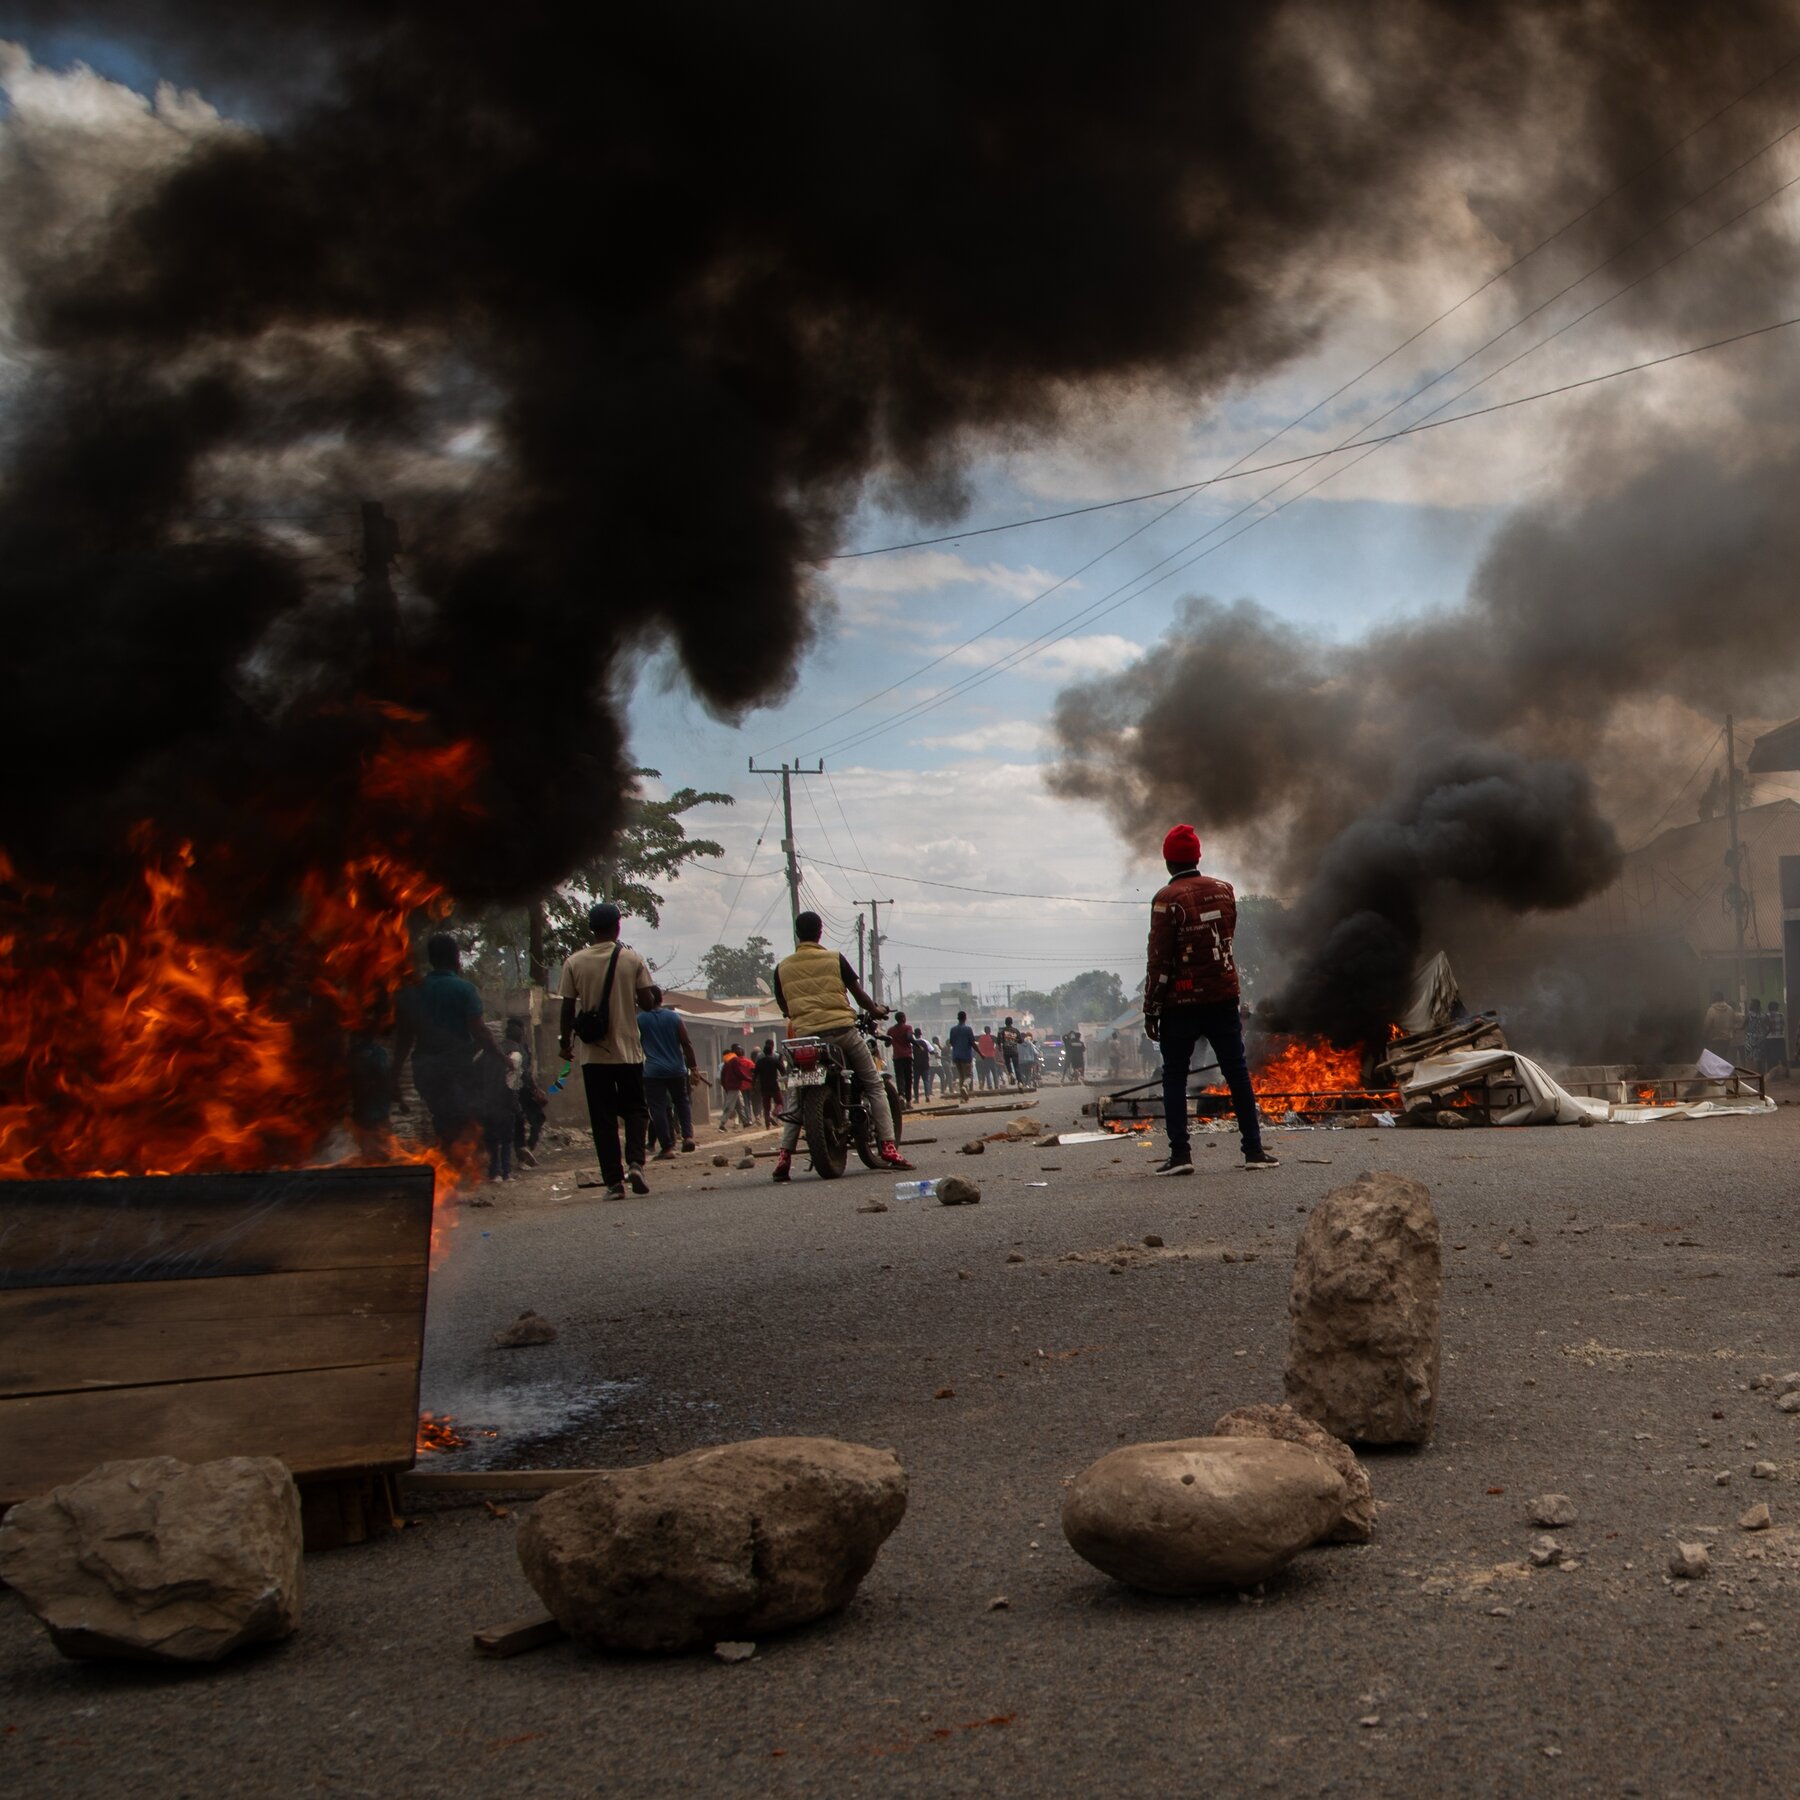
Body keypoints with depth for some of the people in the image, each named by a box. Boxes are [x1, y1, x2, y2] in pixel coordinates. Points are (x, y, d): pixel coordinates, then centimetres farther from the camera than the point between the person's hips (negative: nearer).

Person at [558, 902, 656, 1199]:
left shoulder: (574, 963, -3)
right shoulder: (633, 960, -4)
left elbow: (568, 1008, -1)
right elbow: (647, 1003, -3)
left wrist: (565, 1042, 12)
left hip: (592, 1052, 0)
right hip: (628, 1049, 0)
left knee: (603, 1117, 5)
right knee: (635, 1109, 13)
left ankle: (614, 1181, 1)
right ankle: (635, 1162, -9)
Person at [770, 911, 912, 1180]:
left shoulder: (782, 968, 7)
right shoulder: (835, 959, 1)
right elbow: (858, 994, 7)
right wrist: (876, 1010, 26)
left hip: (804, 1035, 2)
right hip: (841, 1029, -2)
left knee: (796, 1098, 13)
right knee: (874, 1086, 9)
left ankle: (784, 1157, -1)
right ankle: (888, 1148, -2)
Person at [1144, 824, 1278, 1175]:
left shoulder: (1167, 899, -12)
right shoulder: (1224, 890, 5)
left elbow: (1159, 960, -13)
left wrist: (1151, 1010, -8)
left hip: (1181, 1004, -4)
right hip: (1223, 998, 4)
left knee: (1174, 1077, 5)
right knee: (1237, 1073, 9)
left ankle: (1179, 1154, 0)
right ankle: (1254, 1150, 9)